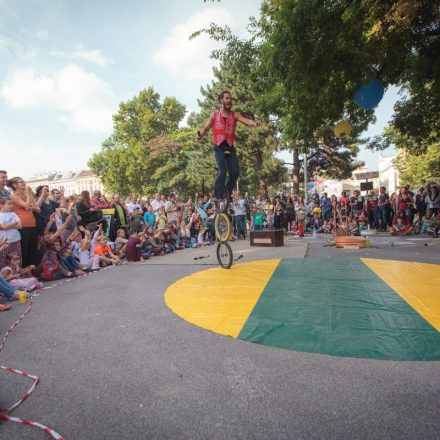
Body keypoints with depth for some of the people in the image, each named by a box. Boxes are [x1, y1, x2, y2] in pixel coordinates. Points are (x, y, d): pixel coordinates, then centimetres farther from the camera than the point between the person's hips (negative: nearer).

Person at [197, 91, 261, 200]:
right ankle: (218, 197, -6)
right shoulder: (214, 114, 10)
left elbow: (246, 121, -6)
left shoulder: (235, 115, 10)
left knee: (235, 172, -3)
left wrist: (254, 123, -28)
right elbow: (206, 127, 10)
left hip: (230, 147, 2)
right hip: (219, 147, -2)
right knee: (223, 171, -16)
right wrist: (200, 135, -12)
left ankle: (228, 193, 21)